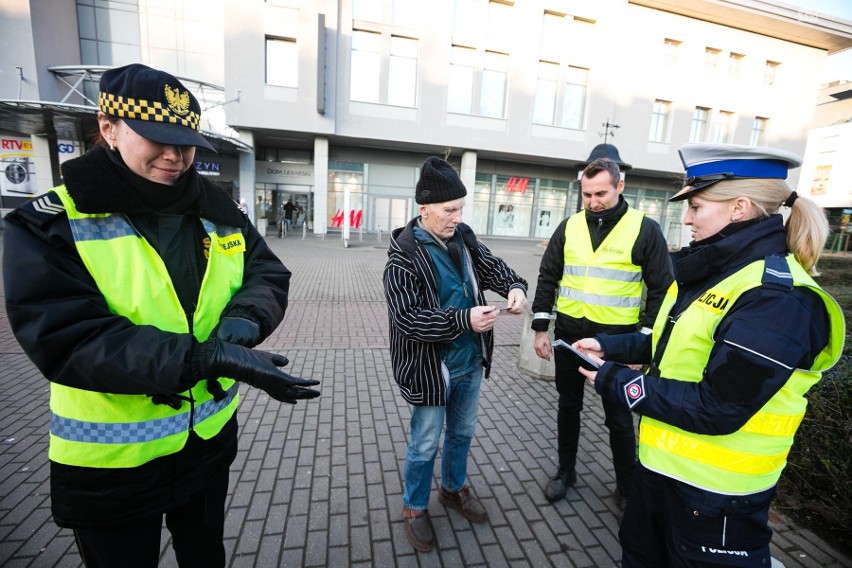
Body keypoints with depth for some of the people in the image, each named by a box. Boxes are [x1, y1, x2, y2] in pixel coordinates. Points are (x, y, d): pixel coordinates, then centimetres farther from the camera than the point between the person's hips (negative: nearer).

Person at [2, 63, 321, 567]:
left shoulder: (216, 211, -2)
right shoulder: (51, 223, -15)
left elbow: (269, 274, -3)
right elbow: (63, 338, -25)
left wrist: (244, 318, -26)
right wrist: (208, 357, -37)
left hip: (210, 435, 4)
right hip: (108, 460, -3)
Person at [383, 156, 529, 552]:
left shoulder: (463, 238, -1)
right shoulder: (404, 256, -20)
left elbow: (491, 266, 10)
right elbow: (407, 318, -26)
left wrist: (515, 286, -12)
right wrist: (464, 320, -32)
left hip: (469, 362, 7)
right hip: (430, 369, -6)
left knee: (462, 433, 24)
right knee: (425, 445, 13)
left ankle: (454, 489, 50)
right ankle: (414, 509, 39)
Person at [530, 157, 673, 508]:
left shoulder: (645, 229, -7)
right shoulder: (570, 226, 2)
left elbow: (661, 289, -5)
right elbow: (548, 278, 5)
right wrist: (540, 329, 2)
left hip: (617, 338, -3)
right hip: (569, 332, 3)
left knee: (618, 416, 11)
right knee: (569, 406, 17)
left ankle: (626, 487, 34)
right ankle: (566, 471, 37)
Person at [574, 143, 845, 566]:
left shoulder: (777, 298, -27)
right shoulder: (711, 271, 2)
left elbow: (716, 409, -28)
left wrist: (615, 382, -22)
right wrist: (611, 346, 2)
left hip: (715, 489, -8)